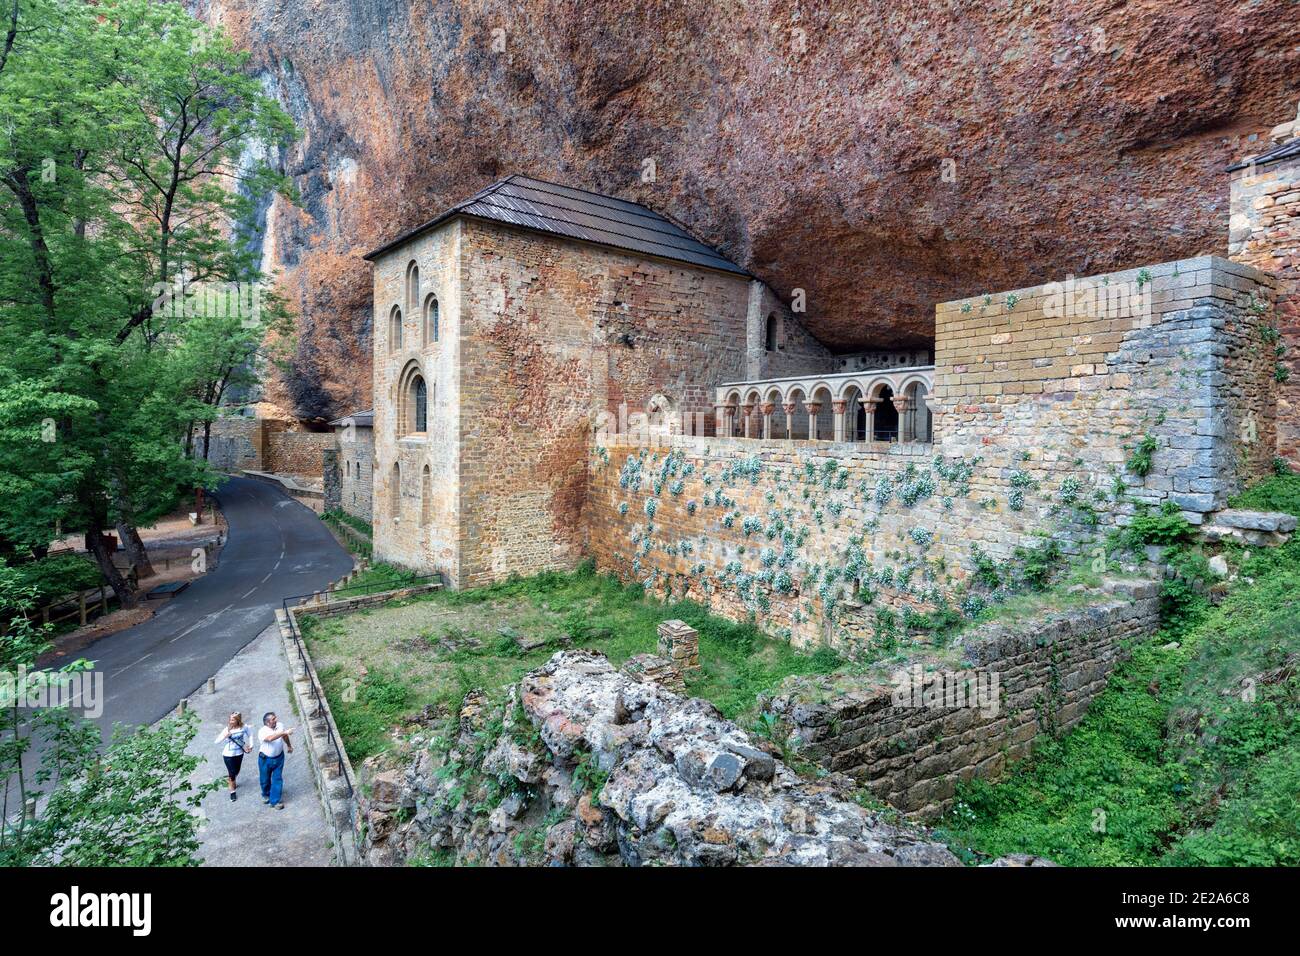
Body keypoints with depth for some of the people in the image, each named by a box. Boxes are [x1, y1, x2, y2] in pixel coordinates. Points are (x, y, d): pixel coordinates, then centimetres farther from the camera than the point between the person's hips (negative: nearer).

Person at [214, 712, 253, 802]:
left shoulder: (244, 728, -15)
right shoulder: (227, 729, -20)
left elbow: (250, 735, 4)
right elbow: (216, 741, -18)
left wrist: (251, 746, 0)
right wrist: (225, 736, -34)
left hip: (239, 753, 3)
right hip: (228, 754, -2)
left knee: (236, 771, 20)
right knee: (232, 772, 4)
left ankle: (229, 779, 54)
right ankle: (232, 791, 26)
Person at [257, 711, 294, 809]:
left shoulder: (280, 726, -10)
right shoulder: (262, 732, -25)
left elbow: (285, 737, 10)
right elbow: (270, 738, -47)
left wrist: (289, 746, 21)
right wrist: (284, 732, -53)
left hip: (278, 758, 3)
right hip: (265, 759, -2)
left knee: (277, 779, 3)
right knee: (265, 779, 17)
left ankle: (275, 800, 13)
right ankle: (266, 795, 44)